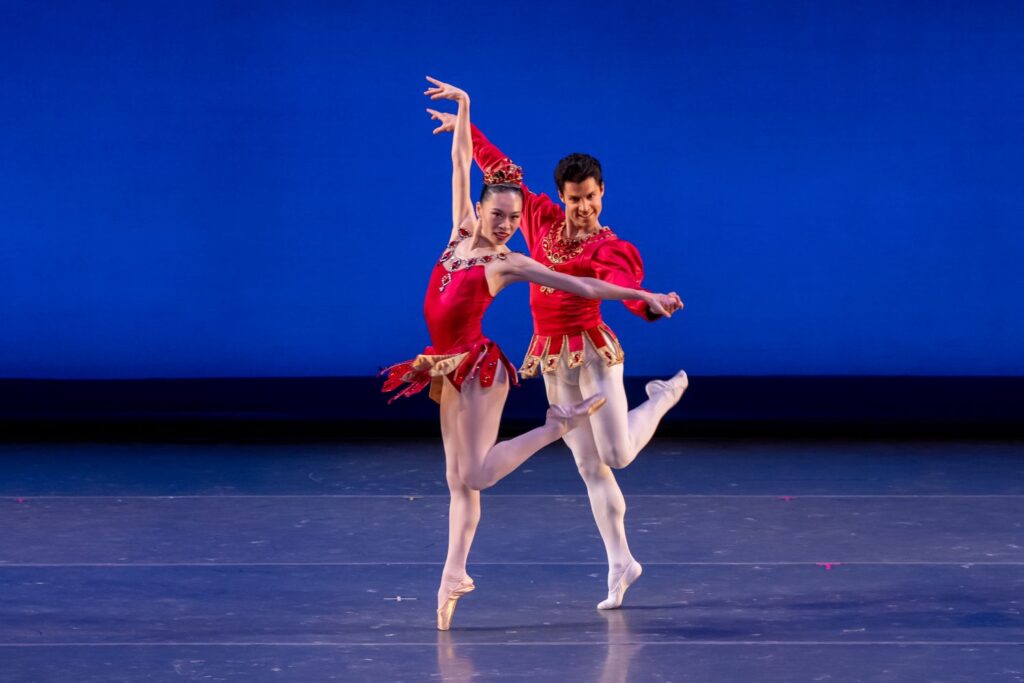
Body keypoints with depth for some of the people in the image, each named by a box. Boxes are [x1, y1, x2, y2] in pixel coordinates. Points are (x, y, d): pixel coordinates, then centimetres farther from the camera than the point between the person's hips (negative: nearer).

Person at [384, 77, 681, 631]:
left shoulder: (510, 263, -5)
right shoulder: (462, 233, 8)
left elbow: (584, 287, -3)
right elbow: (460, 162, 13)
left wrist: (644, 296, -6)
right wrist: (462, 107, 16)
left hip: (477, 366, -5)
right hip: (448, 368, 5)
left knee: (476, 475, -14)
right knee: (458, 479, 4)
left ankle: (559, 424, 2)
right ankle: (454, 574, 3)